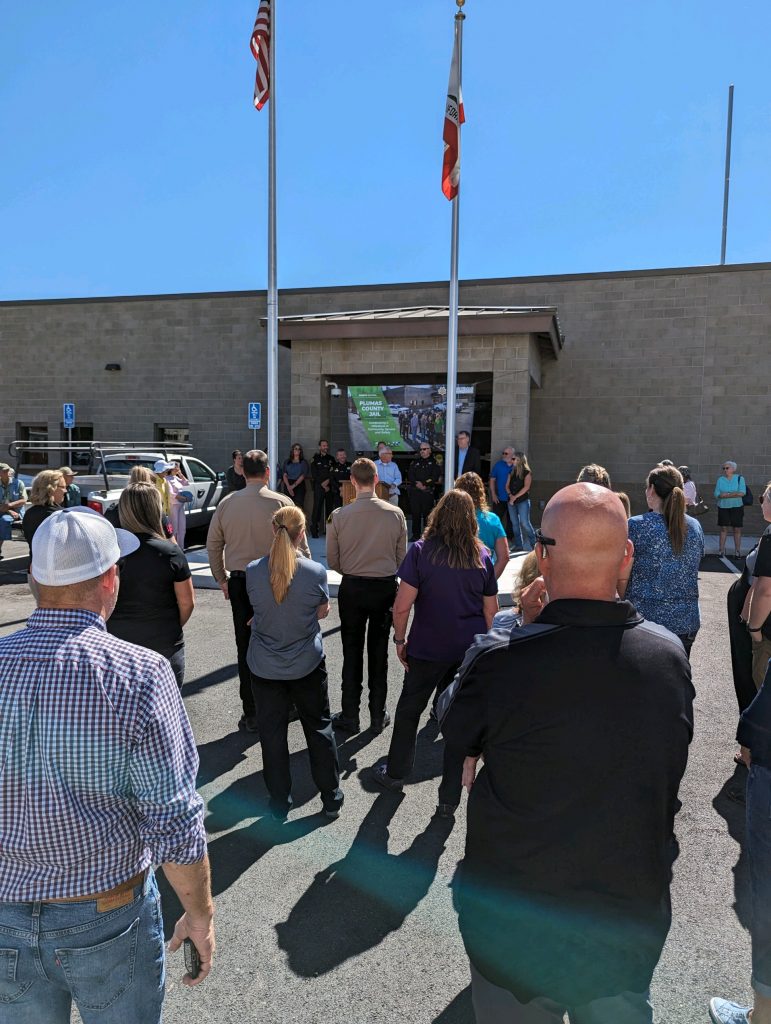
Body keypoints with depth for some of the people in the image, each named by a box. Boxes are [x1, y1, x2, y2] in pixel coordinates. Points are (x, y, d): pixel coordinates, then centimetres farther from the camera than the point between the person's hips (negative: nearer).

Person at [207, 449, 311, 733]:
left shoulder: (226, 503, 2)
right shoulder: (281, 503, -9)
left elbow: (213, 545, 10)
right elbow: (300, 545, -8)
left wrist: (222, 579, 20)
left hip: (239, 582, 3)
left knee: (245, 647, 10)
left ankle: (251, 714, 17)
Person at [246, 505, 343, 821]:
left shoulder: (253, 571, -14)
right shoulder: (315, 572, -17)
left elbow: (257, 608, 4)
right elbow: (323, 611, -1)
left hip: (265, 667, 1)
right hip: (307, 665, 0)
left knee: (272, 734, 14)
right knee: (319, 728, 17)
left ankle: (279, 804, 27)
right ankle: (331, 798, 29)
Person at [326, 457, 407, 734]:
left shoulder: (339, 515, -11)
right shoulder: (396, 514, -9)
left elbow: (332, 560, -2)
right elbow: (401, 556, 1)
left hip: (352, 587, -1)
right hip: (385, 587, 1)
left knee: (352, 652, 11)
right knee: (379, 652, 12)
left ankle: (350, 716, 20)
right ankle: (378, 716, 21)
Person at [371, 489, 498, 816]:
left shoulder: (421, 551, -11)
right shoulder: (482, 556, -1)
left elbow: (402, 605, -13)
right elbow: (491, 610, 5)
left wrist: (400, 639, 1)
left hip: (427, 648, -2)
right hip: (470, 650, 2)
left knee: (409, 710, 18)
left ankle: (395, 774, 37)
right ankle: (450, 798, 20)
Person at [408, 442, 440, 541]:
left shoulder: (434, 463, 5)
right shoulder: (415, 462, 16)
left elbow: (435, 477, -4)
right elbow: (410, 476, 8)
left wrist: (424, 484, -11)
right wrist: (417, 484, -9)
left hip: (428, 492, -3)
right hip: (414, 492, 3)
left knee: (427, 514, -3)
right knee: (415, 514, 3)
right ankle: (416, 535, 10)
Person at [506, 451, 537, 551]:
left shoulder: (527, 473, -3)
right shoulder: (512, 473, 13)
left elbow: (526, 487, -12)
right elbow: (507, 486, 11)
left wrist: (515, 497, -14)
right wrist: (510, 495, -8)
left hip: (523, 501, -6)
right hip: (511, 501, 6)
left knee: (524, 522, -11)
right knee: (515, 523, 6)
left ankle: (533, 543, 2)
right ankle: (518, 545, 12)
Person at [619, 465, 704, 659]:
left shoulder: (636, 526, -12)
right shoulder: (695, 526, 4)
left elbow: (622, 578, -8)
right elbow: (691, 571, 14)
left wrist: (626, 600, 10)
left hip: (645, 617, -4)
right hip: (687, 621, 5)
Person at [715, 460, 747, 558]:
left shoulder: (740, 478, 1)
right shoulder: (720, 479, 5)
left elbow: (742, 493, -12)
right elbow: (717, 494, -5)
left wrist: (725, 494, -14)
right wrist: (734, 494, -14)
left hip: (737, 507, -1)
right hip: (723, 507, 1)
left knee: (737, 529, 2)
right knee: (723, 528, 2)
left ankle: (738, 550, 9)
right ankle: (722, 550, 7)